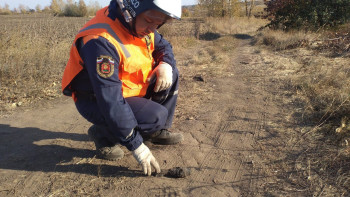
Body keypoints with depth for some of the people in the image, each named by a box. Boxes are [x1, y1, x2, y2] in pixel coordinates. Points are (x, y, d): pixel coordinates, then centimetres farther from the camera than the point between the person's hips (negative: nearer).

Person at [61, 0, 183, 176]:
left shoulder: (138, 23, -7)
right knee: (156, 116, -26)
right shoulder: (100, 41, -33)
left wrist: (165, 64, -14)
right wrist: (136, 145, -30)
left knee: (170, 75, -2)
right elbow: (111, 103, -35)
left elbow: (162, 45, 11)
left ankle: (159, 131, 11)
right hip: (96, 101, -8)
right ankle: (102, 134, -3)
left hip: (127, 89, 8)